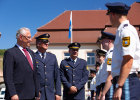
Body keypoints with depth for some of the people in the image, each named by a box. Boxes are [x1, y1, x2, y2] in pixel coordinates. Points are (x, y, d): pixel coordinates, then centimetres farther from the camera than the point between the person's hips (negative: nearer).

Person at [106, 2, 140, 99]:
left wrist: (119, 86, -22)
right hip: (121, 80, 9)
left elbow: (128, 61, -20)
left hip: (126, 81, -9)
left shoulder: (127, 31, -11)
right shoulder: (121, 31, 18)